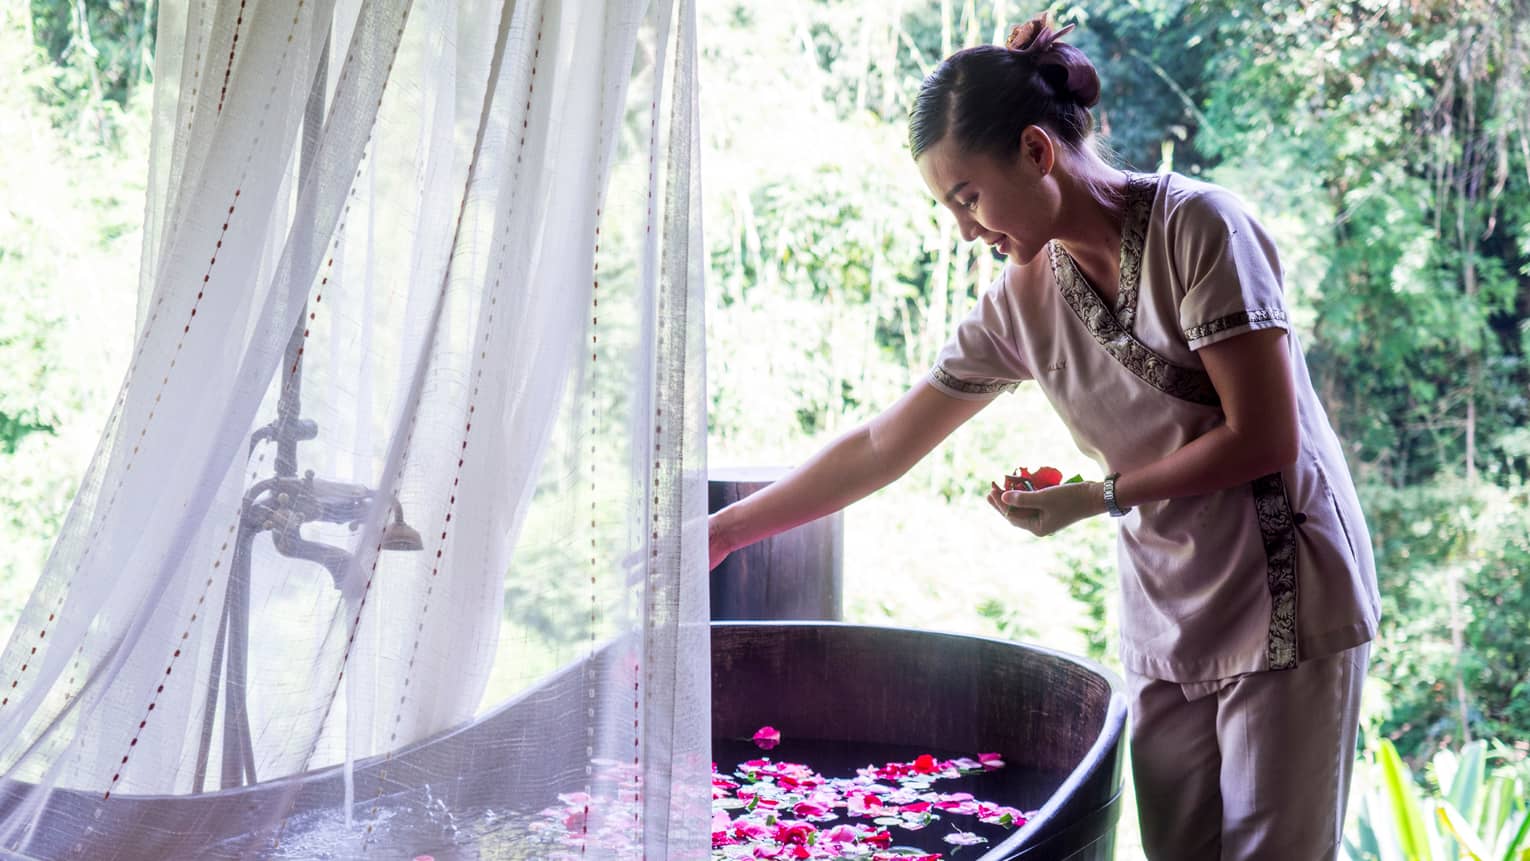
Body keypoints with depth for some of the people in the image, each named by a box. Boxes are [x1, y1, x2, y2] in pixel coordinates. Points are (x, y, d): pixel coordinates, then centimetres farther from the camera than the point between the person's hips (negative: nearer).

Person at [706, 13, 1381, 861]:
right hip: (1167, 623, 5)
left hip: (1287, 601, -5)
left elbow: (1265, 438, -17)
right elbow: (882, 445, 7)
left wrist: (1095, 497, -14)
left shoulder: (1197, 226, -15)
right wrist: (724, 529, 7)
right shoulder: (1021, 299, 3)